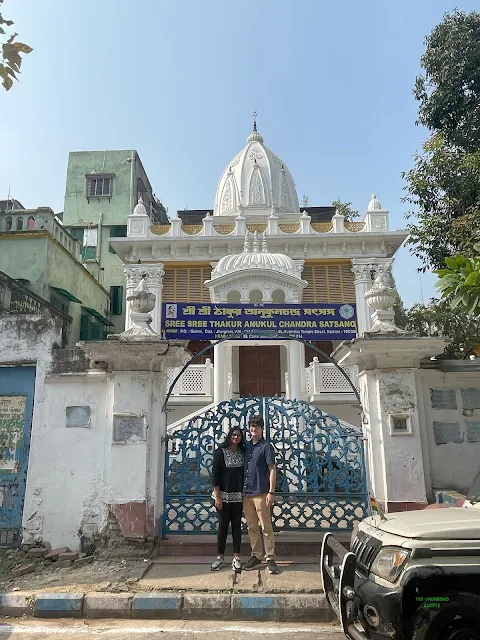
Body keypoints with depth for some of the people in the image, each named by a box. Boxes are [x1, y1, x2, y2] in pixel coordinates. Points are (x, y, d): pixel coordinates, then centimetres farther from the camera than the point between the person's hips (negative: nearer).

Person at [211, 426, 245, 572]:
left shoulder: (242, 453, 5)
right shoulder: (221, 452, -6)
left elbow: (244, 473, 9)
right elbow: (215, 474, -8)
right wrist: (217, 496, -12)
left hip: (238, 496, 3)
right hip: (223, 495, -3)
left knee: (237, 526, 7)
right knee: (223, 525, 4)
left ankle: (236, 558, 15)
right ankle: (220, 557, 17)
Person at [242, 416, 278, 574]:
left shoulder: (266, 446, -5)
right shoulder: (246, 446, 12)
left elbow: (272, 470, -8)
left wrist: (271, 492, -13)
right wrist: (242, 490, 11)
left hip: (260, 493, -6)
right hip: (246, 493, 6)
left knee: (266, 527, 0)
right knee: (252, 527, 13)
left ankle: (270, 558, 8)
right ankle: (256, 555, 23)